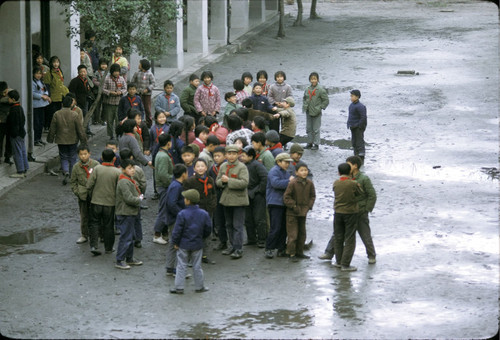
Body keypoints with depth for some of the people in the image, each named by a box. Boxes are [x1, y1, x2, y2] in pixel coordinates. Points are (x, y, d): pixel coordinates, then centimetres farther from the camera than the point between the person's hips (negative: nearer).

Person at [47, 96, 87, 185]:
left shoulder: (56, 114, -9)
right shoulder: (75, 115, -13)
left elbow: (52, 129, -1)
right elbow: (80, 130, -9)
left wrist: (50, 139, 13)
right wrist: (83, 140, 2)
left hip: (61, 140, 1)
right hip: (73, 140, -1)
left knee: (64, 158, 9)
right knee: (72, 158, 14)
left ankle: (66, 173, -14)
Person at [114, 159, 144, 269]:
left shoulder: (130, 180, 14)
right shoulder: (124, 182, -20)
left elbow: (135, 194, 26)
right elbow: (129, 198, -25)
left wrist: (140, 196, 5)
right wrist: (139, 199, -10)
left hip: (132, 214, 11)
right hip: (125, 214, -11)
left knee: (131, 236, 19)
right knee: (125, 237, -7)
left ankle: (129, 258, 31)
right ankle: (119, 261, -3)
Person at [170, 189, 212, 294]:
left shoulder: (182, 214, -17)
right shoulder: (204, 214, -5)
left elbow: (177, 230, -14)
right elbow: (208, 230, 4)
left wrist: (175, 243, -2)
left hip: (184, 245, -3)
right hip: (197, 245, 3)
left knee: (181, 266, 5)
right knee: (197, 266, 13)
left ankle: (179, 287, 7)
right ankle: (199, 286, 20)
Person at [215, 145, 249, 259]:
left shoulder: (242, 167, -9)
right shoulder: (223, 166, 9)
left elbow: (244, 182, -20)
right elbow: (217, 181, 13)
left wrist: (229, 180, -22)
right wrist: (222, 181, -11)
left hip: (238, 200, -6)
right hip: (226, 199, 6)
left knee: (238, 226, -6)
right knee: (229, 225, 15)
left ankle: (238, 249, -4)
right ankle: (233, 246, 26)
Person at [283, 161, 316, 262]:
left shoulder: (309, 183, 0)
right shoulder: (292, 183, -15)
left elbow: (312, 196, 13)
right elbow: (286, 197, -11)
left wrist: (308, 206, 0)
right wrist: (294, 206, -14)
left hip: (303, 212, 6)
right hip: (292, 213, -6)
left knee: (302, 233, 13)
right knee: (292, 234, -5)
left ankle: (299, 252, 25)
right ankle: (291, 253, 3)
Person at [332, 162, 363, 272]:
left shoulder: (336, 183, -5)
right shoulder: (353, 184, -15)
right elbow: (360, 192, -2)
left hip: (338, 212, 4)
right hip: (351, 213, -4)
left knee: (338, 238, 16)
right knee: (350, 240, 2)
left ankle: (339, 261, 23)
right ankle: (345, 264, -1)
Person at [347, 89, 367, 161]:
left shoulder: (360, 106, -19)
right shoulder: (352, 105, 10)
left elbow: (363, 117, -22)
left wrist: (358, 126, -19)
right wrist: (349, 124, 15)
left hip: (358, 128, -10)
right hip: (353, 127, 10)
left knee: (359, 142, -6)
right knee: (354, 143, 16)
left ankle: (361, 159, -4)